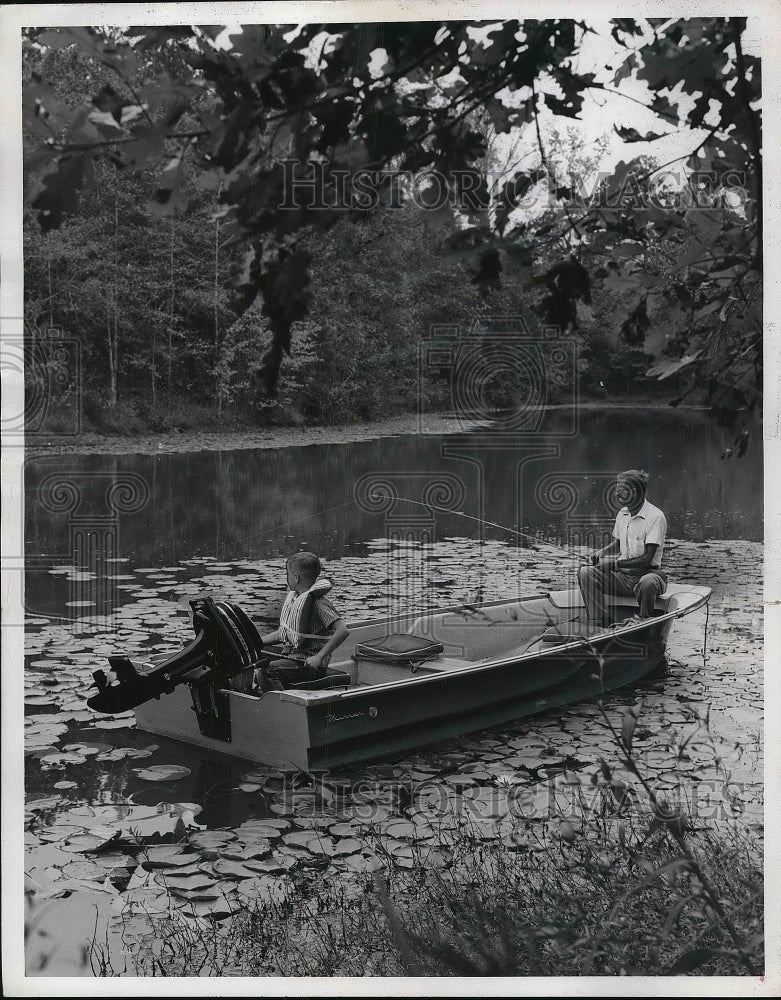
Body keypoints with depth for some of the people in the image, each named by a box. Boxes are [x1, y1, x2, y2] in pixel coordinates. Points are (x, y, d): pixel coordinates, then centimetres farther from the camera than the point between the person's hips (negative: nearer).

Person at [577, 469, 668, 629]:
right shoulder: (622, 514, 9)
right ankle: (597, 626, -21)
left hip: (646, 574, -6)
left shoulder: (655, 517, -14)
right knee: (585, 572, -15)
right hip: (622, 576, 7)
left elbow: (647, 559, -19)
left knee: (647, 583, -41)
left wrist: (616, 564, -24)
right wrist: (601, 553, 2)